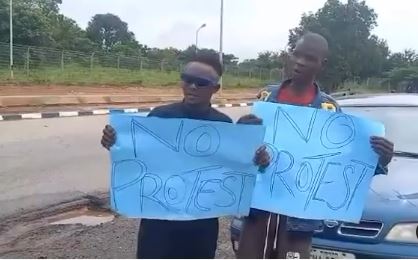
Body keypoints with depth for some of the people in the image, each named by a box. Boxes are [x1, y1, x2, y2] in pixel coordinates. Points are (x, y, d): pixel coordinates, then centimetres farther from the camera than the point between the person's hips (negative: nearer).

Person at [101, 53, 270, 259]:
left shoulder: (224, 125, -3)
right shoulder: (160, 116, -7)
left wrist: (258, 161, -16)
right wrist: (114, 145, -20)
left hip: (202, 222, 2)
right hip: (159, 217, -1)